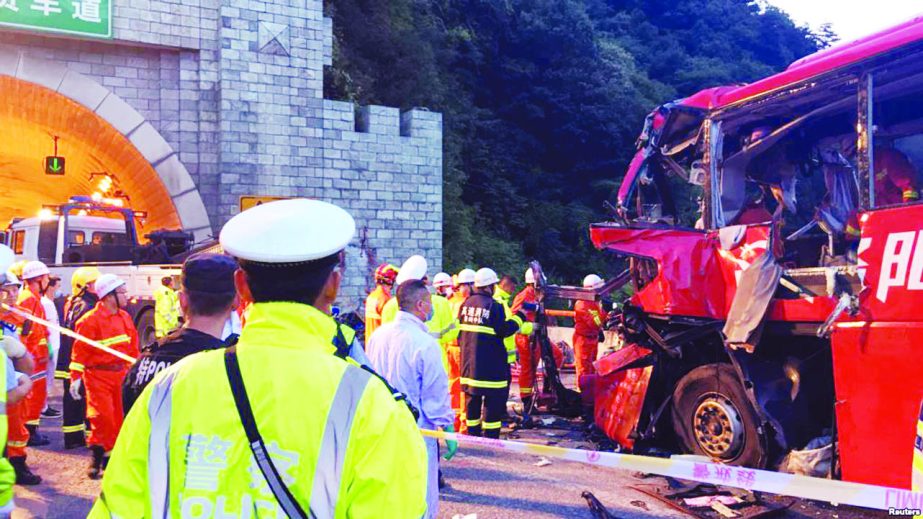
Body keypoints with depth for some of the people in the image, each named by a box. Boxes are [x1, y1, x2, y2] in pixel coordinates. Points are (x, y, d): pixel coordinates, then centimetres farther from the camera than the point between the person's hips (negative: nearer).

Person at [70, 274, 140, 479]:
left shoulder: (125, 317, 8)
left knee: (118, 417, 8)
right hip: (98, 375, -6)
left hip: (121, 375, 6)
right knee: (102, 416, -11)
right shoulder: (91, 320, -12)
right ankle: (97, 457, 6)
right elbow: (80, 350, -12)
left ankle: (110, 458, 21)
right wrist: (75, 378, -15)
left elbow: (132, 348, 16)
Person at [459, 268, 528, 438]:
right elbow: (504, 331, -14)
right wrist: (519, 317, -2)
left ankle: (473, 436, 22)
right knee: (493, 405, 1)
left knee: (472, 404, 15)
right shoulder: (494, 306, -15)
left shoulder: (466, 304, 6)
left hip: (469, 364, 7)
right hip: (490, 367, -7)